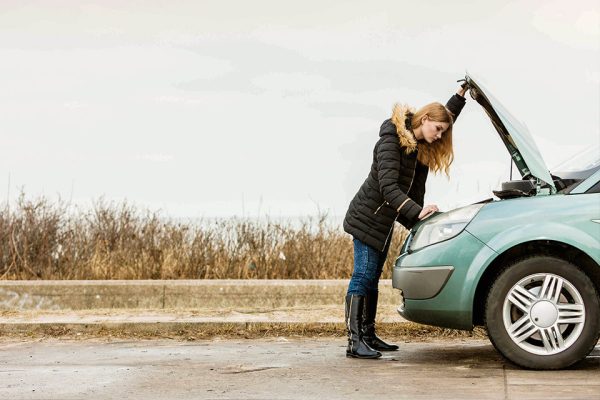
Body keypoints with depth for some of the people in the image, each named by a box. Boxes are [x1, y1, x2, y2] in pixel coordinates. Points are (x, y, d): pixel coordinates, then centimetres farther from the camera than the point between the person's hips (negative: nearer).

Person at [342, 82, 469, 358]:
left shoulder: (422, 145, 6)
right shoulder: (391, 142, -21)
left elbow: (447, 115, 25)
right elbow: (388, 187, -29)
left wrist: (462, 92, 15)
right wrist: (417, 212, -38)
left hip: (384, 221, 9)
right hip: (367, 218, -9)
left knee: (372, 279, 10)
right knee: (363, 277, -13)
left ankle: (368, 336, 14)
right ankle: (355, 342, -17)